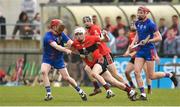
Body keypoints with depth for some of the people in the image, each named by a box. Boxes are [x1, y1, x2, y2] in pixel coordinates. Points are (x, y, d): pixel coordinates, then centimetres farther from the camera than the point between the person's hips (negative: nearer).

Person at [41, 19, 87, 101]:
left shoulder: (61, 34, -8)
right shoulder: (48, 36, -24)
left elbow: (70, 42, -17)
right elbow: (55, 46, -38)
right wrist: (66, 50, -54)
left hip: (58, 59, 3)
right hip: (47, 59, -3)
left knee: (66, 77, 3)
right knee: (44, 71, -30)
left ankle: (80, 92, 23)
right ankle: (48, 94, -24)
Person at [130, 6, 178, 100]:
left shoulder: (150, 24, -15)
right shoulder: (137, 23, 7)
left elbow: (159, 38, -15)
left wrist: (147, 41, -23)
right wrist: (133, 43, 10)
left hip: (149, 51, -6)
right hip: (140, 50, 6)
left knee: (151, 76, -2)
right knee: (136, 72, -8)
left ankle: (169, 75, 23)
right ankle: (143, 94, -2)